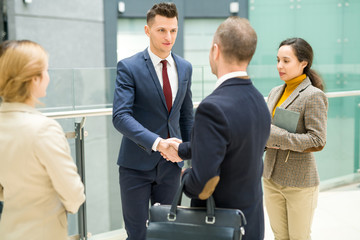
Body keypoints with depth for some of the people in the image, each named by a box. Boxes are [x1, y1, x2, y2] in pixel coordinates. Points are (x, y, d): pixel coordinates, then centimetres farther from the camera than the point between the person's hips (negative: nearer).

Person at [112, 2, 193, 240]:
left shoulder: (184, 68, 6)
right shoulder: (129, 67, -11)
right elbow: (120, 116, -22)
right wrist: (157, 142, -34)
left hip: (171, 164, 5)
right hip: (137, 164, -4)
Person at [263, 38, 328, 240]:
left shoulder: (313, 96, -13)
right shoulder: (276, 92, 8)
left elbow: (318, 141, -19)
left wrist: (276, 136, -22)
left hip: (300, 182, -6)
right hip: (272, 178, 6)